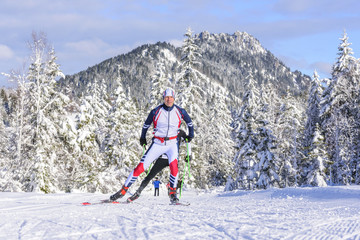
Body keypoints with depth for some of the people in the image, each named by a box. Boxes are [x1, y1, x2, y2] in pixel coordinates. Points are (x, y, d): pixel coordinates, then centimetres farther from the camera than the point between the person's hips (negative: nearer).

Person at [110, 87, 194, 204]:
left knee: (173, 165, -28)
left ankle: (173, 193, -13)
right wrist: (142, 137, 16)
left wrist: (190, 135, 12)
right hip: (157, 143, 0)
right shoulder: (156, 111, -8)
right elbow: (146, 124, 10)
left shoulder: (180, 111, -5)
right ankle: (123, 190, 5)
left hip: (172, 143, 0)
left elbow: (189, 121, 16)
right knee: (141, 167, -6)